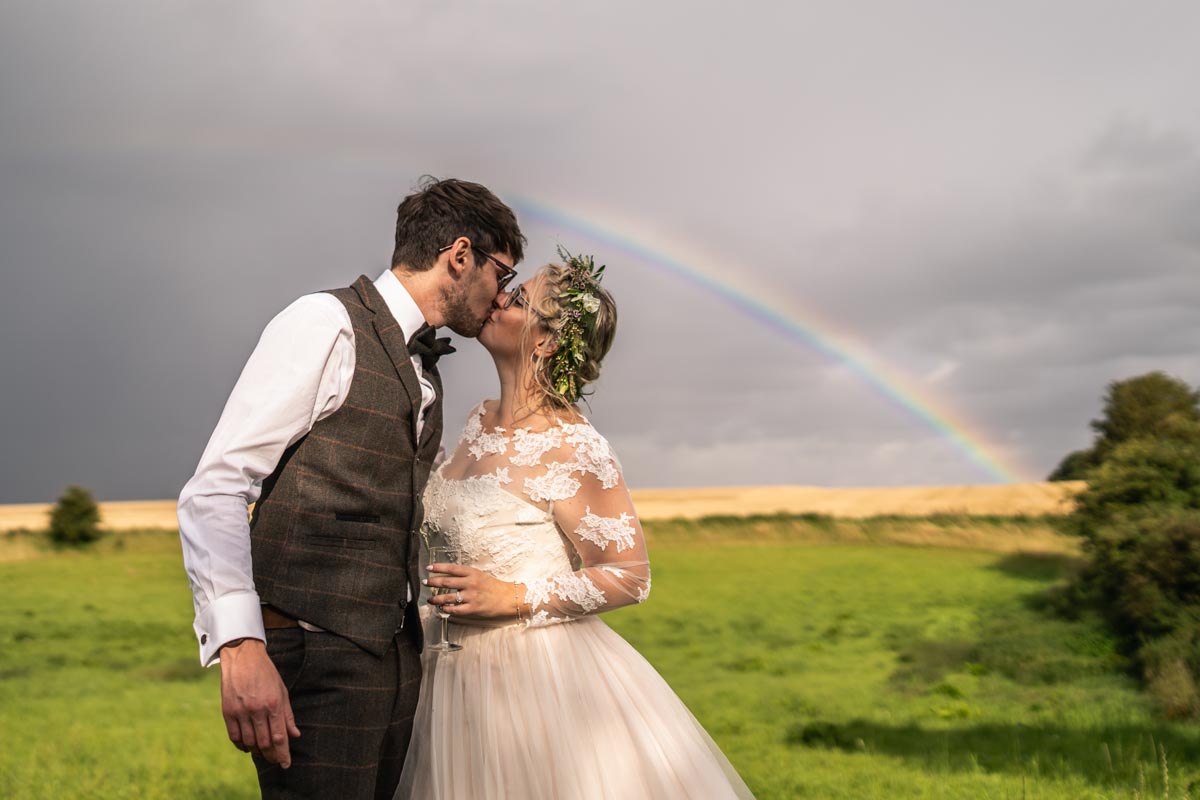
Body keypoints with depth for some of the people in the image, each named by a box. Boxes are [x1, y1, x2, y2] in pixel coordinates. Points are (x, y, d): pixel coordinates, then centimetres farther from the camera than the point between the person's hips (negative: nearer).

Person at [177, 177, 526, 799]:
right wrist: (239, 646, -26)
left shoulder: (425, 373, 19)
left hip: (396, 658, 8)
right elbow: (213, 493, -15)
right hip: (316, 659, -8)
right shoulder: (327, 323, -8)